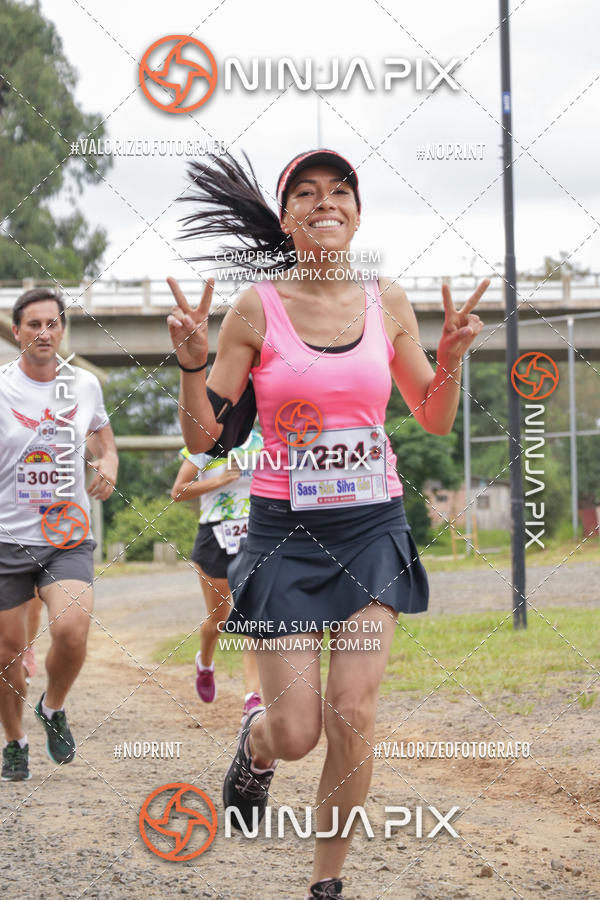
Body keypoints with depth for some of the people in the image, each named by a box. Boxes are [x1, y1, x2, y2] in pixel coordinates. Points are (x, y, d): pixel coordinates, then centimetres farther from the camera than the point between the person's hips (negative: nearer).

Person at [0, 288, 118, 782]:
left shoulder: (85, 384, 3)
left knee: (71, 630, -21)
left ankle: (53, 708, 10)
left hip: (69, 537, 1)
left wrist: (109, 461, 4)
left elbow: (101, 429, 23)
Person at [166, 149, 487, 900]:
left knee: (352, 716, -6)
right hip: (285, 529, -2)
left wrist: (453, 356, -5)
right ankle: (255, 743, 35)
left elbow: (435, 421, 13)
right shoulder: (257, 309, -5)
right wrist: (192, 361, -19)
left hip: (372, 528, 2)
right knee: (296, 733, -3)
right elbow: (203, 438, -3)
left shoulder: (388, 303, 3)